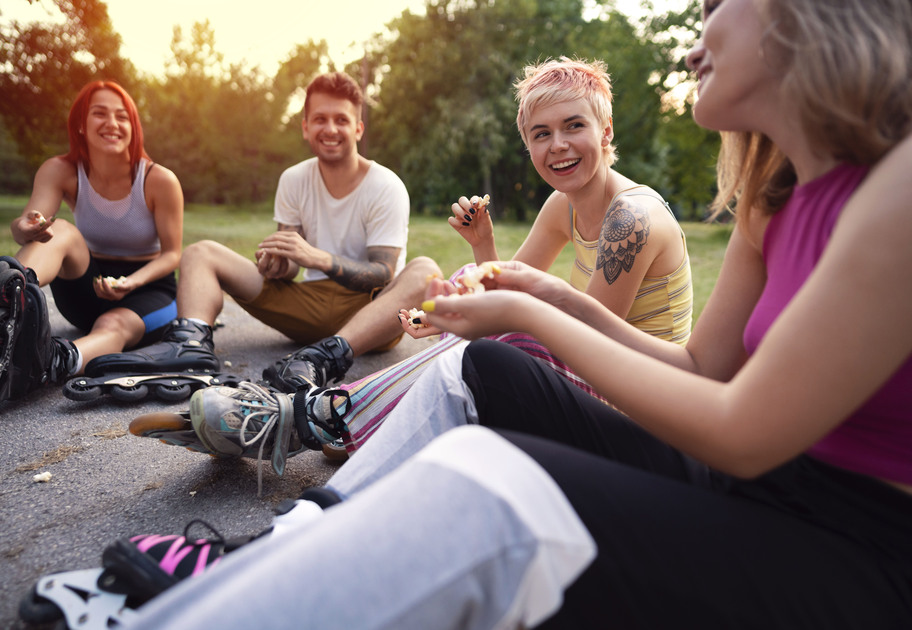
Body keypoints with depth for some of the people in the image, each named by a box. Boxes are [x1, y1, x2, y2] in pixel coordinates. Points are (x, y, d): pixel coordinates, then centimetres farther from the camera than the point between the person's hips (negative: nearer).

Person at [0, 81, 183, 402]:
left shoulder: (159, 180, -12)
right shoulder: (60, 171, -6)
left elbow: (171, 254, -8)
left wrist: (130, 283, -27)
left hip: (148, 289, -2)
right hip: (90, 289, 2)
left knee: (113, 325, -37)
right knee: (60, 230, -27)